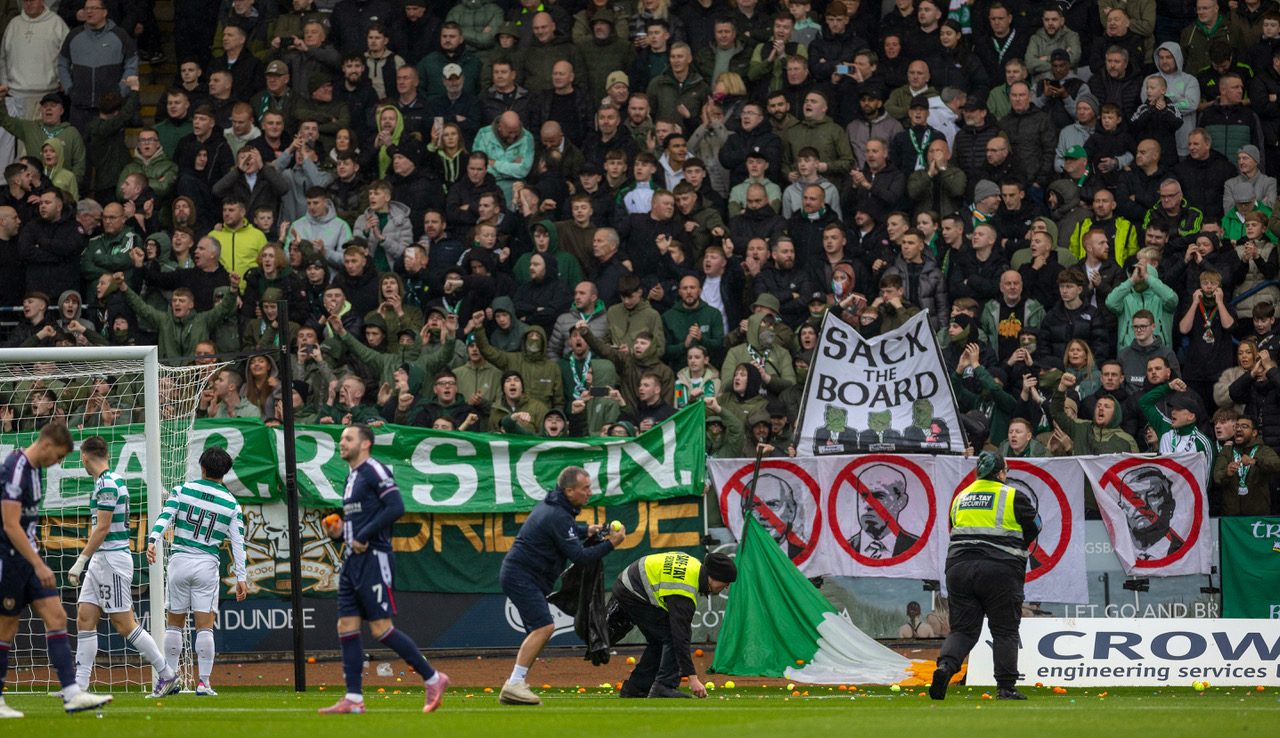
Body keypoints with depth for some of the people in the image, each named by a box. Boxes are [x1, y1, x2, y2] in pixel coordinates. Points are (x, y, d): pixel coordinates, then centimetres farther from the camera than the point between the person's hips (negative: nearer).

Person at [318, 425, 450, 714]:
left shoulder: (374, 470, -8)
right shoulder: (352, 477, 20)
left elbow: (396, 507, -20)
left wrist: (363, 536, -18)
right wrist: (340, 532, 8)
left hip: (373, 558, -9)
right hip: (353, 560, 9)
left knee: (381, 629, -10)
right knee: (346, 628, 3)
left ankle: (433, 679, -1)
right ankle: (353, 699, 4)